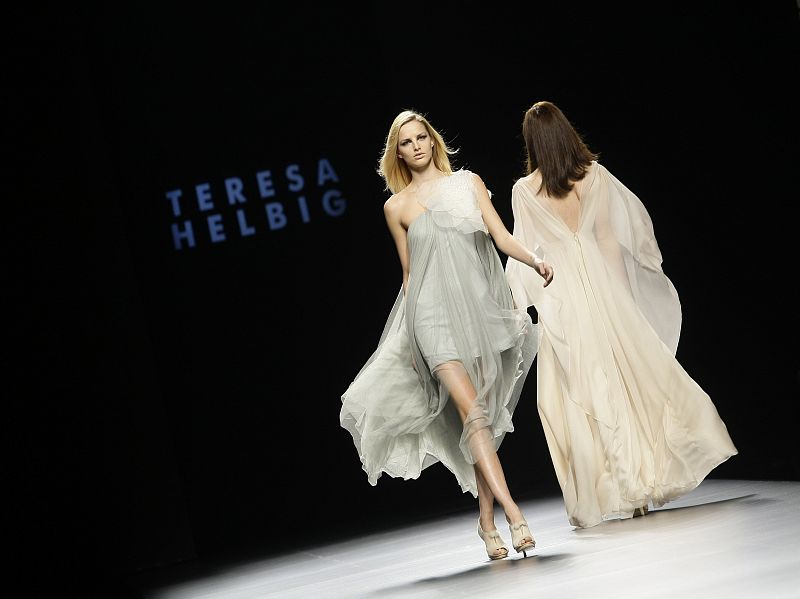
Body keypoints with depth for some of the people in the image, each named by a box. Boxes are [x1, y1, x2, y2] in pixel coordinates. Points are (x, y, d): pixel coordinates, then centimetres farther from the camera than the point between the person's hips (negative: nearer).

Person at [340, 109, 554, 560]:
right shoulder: (397, 207, 10)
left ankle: (487, 520, 8)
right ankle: (513, 514, -24)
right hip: (434, 311, -2)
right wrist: (409, 336, 13)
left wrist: (534, 260, -16)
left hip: (481, 304, 2)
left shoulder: (468, 182, 11)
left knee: (485, 416, 1)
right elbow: (409, 274, 14)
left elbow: (502, 236, 4)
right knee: (472, 410, -17)